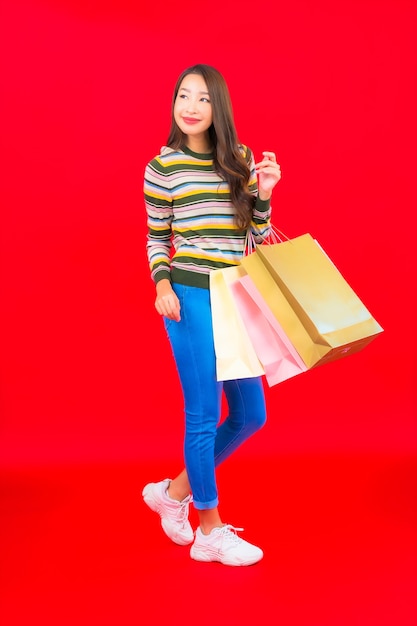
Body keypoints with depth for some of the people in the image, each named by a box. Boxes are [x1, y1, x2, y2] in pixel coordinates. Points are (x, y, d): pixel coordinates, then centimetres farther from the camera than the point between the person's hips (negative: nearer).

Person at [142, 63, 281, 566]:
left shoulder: (242, 159, 9)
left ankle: (174, 491, 28)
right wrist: (163, 284, -11)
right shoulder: (161, 167, -1)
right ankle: (209, 530, 16)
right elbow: (156, 238, 5)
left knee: (250, 416, 10)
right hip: (189, 296, -5)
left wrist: (263, 192, -6)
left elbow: (258, 237, 10)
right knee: (204, 416, -1)